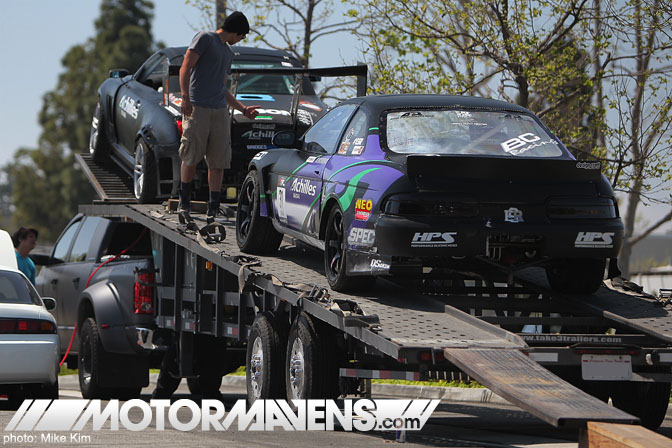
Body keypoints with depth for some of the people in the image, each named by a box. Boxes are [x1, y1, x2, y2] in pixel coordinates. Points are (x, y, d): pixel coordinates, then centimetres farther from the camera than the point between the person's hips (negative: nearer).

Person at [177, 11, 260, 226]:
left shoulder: (228, 52, 26)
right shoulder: (205, 38, 2)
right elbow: (185, 68, -8)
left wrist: (243, 109, 25)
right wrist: (185, 98, -20)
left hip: (220, 111, 7)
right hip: (197, 109, -7)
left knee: (218, 163, -1)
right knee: (191, 158, -5)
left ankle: (212, 212, -1)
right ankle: (184, 205, 7)